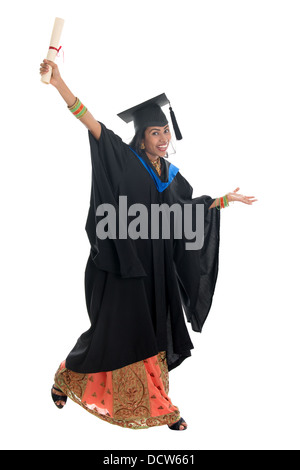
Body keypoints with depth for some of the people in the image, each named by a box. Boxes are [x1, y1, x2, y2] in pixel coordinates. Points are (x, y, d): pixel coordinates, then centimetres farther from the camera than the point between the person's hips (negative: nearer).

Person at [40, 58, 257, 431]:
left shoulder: (171, 174, 10)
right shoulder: (125, 160, -7)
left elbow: (192, 209, 23)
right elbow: (92, 124, -18)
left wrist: (227, 199, 26)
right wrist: (59, 83, -27)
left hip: (155, 269, 6)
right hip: (123, 264, -5)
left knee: (153, 337, 12)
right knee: (117, 333, 4)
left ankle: (156, 407, 27)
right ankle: (68, 376, 32)